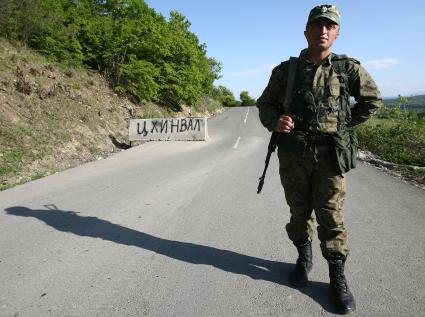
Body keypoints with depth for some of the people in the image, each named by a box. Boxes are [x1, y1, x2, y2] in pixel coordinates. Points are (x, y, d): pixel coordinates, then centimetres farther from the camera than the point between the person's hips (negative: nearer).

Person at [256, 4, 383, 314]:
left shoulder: (348, 68, 3)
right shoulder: (286, 70, 4)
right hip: (293, 153, 1)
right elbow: (265, 104, 9)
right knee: (299, 211, 12)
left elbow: (373, 99, 14)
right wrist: (275, 121, -12)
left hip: (330, 154, -1)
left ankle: (337, 276, 16)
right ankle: (304, 258, 34)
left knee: (331, 216, 1)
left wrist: (346, 125, 7)